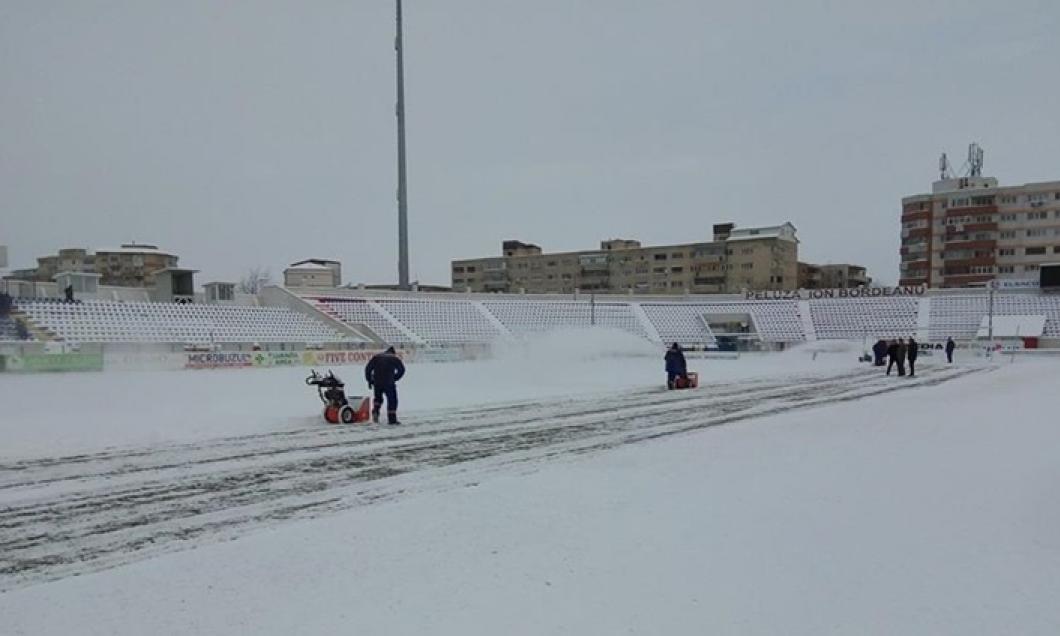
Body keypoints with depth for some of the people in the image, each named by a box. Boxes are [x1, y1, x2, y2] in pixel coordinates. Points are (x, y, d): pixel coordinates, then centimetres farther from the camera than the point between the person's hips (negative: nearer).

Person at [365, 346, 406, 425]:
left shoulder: (376, 357, 15)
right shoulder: (395, 358, 9)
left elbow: (368, 368, 9)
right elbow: (401, 370, 3)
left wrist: (369, 380, 13)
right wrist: (394, 378, 11)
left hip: (377, 383, 3)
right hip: (389, 383, -3)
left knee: (378, 398, 25)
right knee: (392, 400, 6)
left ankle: (375, 411, 3)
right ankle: (392, 419, 2)